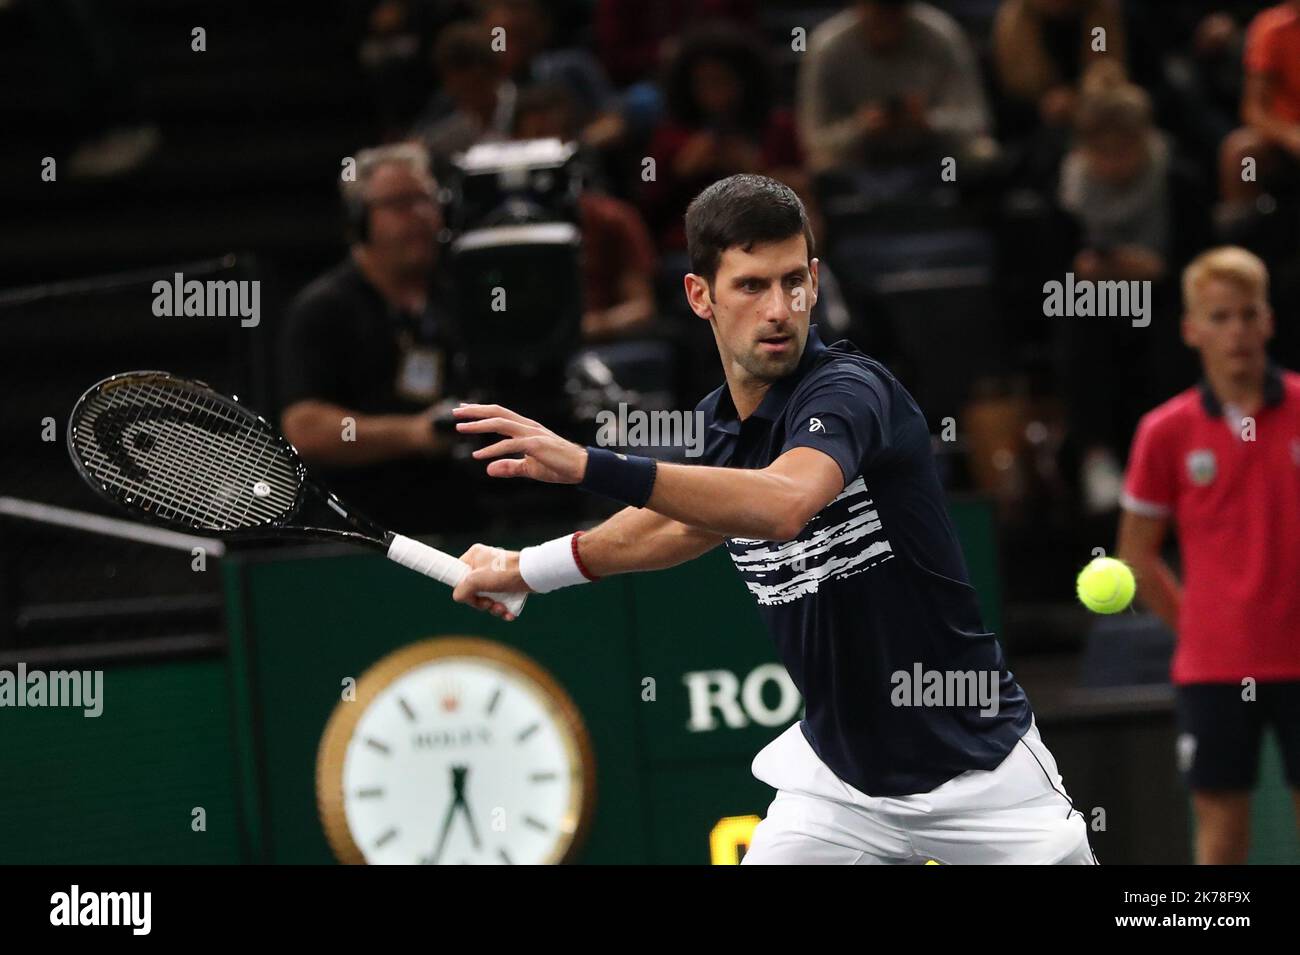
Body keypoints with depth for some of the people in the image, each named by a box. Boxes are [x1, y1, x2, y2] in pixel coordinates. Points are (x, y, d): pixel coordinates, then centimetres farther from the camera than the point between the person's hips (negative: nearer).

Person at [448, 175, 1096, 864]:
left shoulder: (848, 389, -21)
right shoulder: (718, 424, 1)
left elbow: (783, 504, -42)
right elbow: (693, 524, 24)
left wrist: (589, 465, -46)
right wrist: (527, 567, 26)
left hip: (977, 773, -6)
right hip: (839, 775, 6)